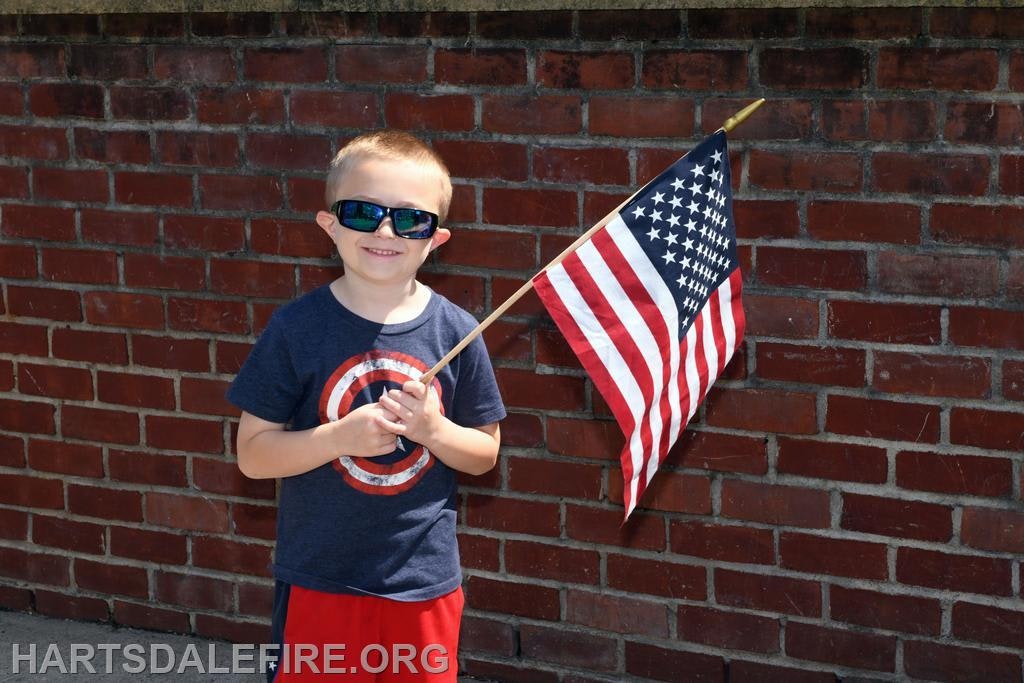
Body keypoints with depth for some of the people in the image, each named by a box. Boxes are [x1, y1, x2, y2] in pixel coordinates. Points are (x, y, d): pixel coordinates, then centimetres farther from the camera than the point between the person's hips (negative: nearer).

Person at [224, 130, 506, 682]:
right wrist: (341, 437, -22)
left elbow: (485, 454, 4)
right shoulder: (298, 327, -8)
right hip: (318, 580, -1)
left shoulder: (455, 332, -4)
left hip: (425, 581, 1)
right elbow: (252, 454, -7)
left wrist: (434, 430, -16)